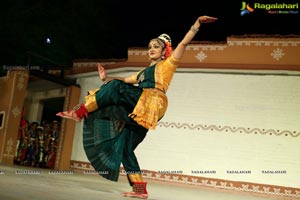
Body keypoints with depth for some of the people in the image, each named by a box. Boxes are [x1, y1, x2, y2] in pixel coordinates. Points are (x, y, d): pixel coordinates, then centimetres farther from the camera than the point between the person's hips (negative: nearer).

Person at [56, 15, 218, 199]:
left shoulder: (168, 64, 16)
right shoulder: (144, 71, 36)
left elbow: (184, 43, 7)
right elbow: (126, 80, 36)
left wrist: (197, 23, -1)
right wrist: (106, 78, 27)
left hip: (153, 105, -8)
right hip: (139, 109, 8)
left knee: (115, 88, -24)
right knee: (124, 148, -1)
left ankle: (80, 112, -24)